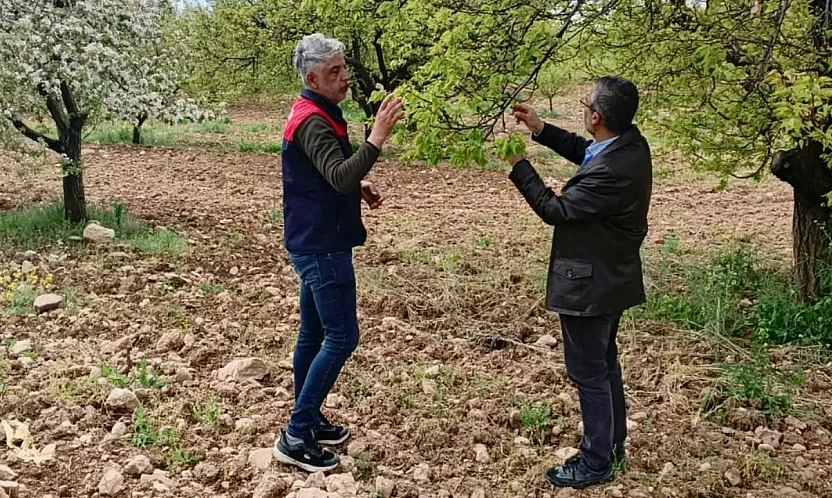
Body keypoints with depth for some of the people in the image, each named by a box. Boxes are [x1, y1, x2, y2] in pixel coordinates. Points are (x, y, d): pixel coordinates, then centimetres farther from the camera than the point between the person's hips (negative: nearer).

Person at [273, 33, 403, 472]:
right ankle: (295, 437, 0)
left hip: (314, 243, 10)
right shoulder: (314, 122, -20)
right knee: (341, 338, -6)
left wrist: (359, 188, 7)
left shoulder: (316, 114, 13)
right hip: (322, 247, -10)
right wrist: (377, 137, -40)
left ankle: (308, 420, 27)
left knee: (314, 333, 16)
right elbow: (340, 178, -33)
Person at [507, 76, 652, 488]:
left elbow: (554, 209, -21)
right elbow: (584, 151, 16)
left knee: (588, 372, 5)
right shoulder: (631, 142, -3)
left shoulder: (610, 171, -31)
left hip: (590, 283, -10)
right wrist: (540, 129, 8)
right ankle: (612, 446, 37)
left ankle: (597, 462, 20)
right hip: (611, 278, 10)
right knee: (605, 364, 22)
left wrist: (518, 164, -14)